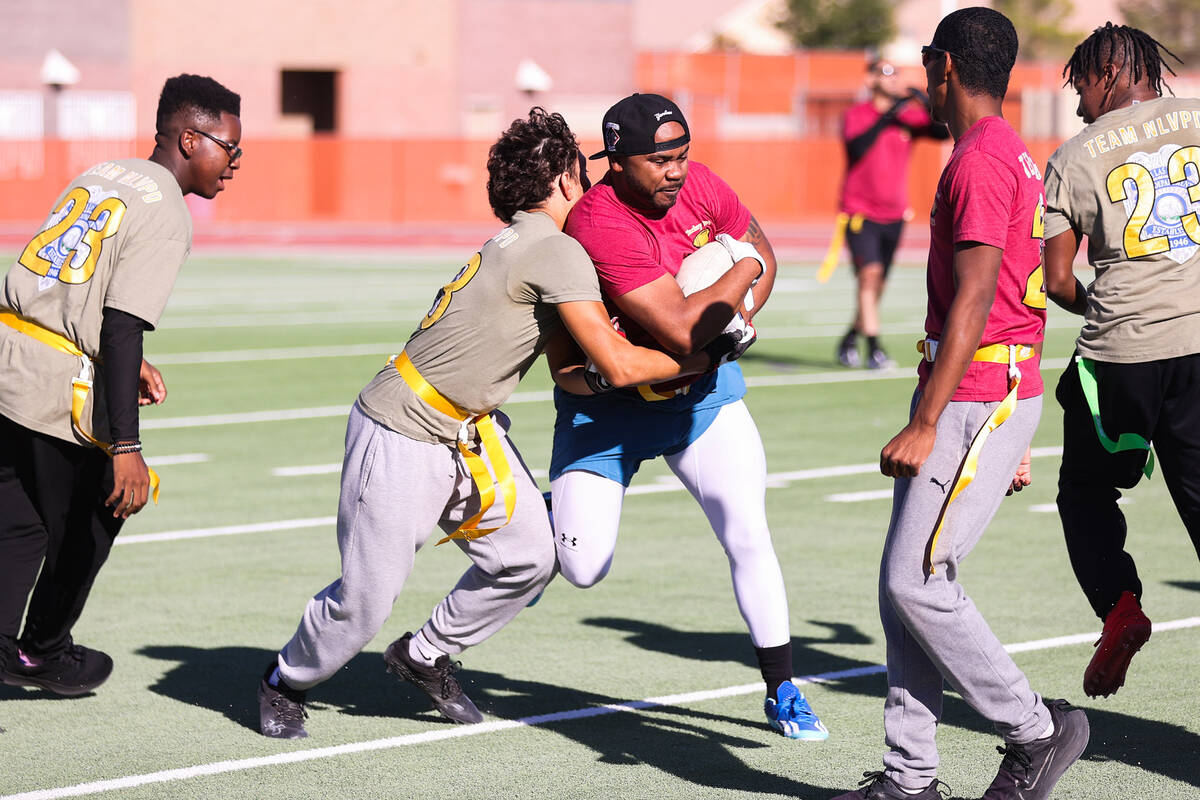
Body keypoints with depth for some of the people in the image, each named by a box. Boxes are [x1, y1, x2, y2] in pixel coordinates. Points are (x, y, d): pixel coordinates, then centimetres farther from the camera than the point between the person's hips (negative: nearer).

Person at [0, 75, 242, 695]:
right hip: (60, 392, -7)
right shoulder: (165, 216, -13)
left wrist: (127, 363, 31)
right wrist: (125, 446, -23)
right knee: (88, 523, 14)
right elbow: (123, 327, -21)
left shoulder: (101, 176, 14)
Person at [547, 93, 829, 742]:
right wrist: (742, 271, -20)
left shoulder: (701, 186, -11)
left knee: (748, 537, -5)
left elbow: (762, 254, 8)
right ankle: (553, 517, 32)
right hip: (609, 408, -4)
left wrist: (736, 316, -13)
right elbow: (681, 331, -35)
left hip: (700, 394, 4)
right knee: (583, 570, -5)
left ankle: (782, 690, 8)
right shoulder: (601, 225, -31)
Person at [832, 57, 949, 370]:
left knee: (876, 287, 10)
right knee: (869, 274, -20)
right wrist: (886, 117, -29)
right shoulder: (855, 116, -6)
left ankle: (849, 341, 30)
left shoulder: (908, 117, 4)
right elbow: (856, 148, -24)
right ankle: (874, 348, -22)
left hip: (893, 215, 5)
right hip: (859, 214, -5)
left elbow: (943, 132, -8)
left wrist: (928, 104, -22)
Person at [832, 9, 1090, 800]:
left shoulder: (981, 162, -14)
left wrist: (924, 426, -21)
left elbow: (974, 302, -20)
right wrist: (1012, 438, 23)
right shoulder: (1015, 158, 18)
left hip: (978, 399, -10)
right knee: (903, 584, 8)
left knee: (918, 583, -10)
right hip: (994, 398, 10)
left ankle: (1037, 730, 1)